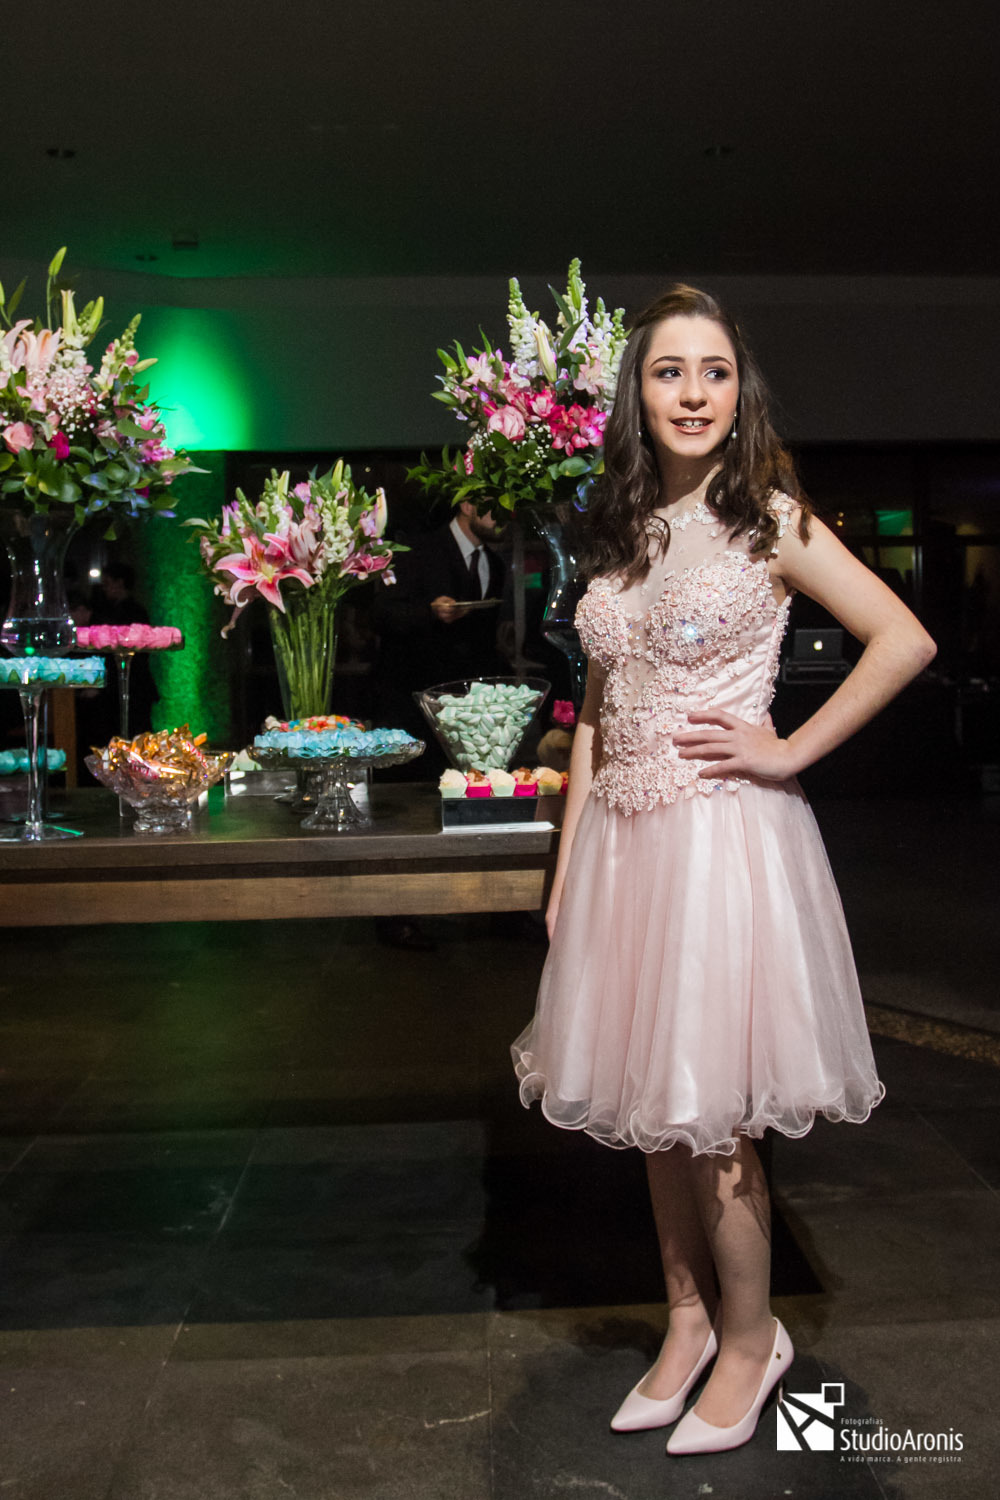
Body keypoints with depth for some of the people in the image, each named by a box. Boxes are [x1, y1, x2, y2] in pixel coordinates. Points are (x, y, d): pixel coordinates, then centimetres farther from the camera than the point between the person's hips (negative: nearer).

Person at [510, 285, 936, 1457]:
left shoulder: (770, 520, -4)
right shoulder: (618, 538, 11)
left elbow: (905, 640, -9)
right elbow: (595, 713, 13)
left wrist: (792, 751, -10)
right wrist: (566, 864, 10)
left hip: (724, 836, -5)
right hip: (623, 843, 6)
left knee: (712, 1110, 2)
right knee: (652, 1102, 14)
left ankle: (750, 1339, 25)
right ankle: (687, 1324, 33)